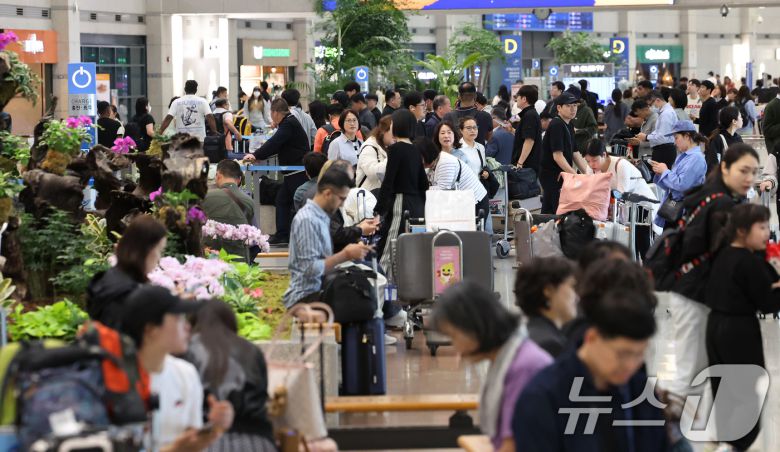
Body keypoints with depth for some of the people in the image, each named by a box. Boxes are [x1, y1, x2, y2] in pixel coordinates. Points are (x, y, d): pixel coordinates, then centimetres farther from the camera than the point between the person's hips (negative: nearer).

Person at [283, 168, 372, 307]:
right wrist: (345, 255, -14)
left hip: (320, 290, 9)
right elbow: (311, 268, -19)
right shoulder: (307, 220, -14)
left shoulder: (322, 216, 14)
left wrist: (347, 252, 1)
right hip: (307, 297, -9)